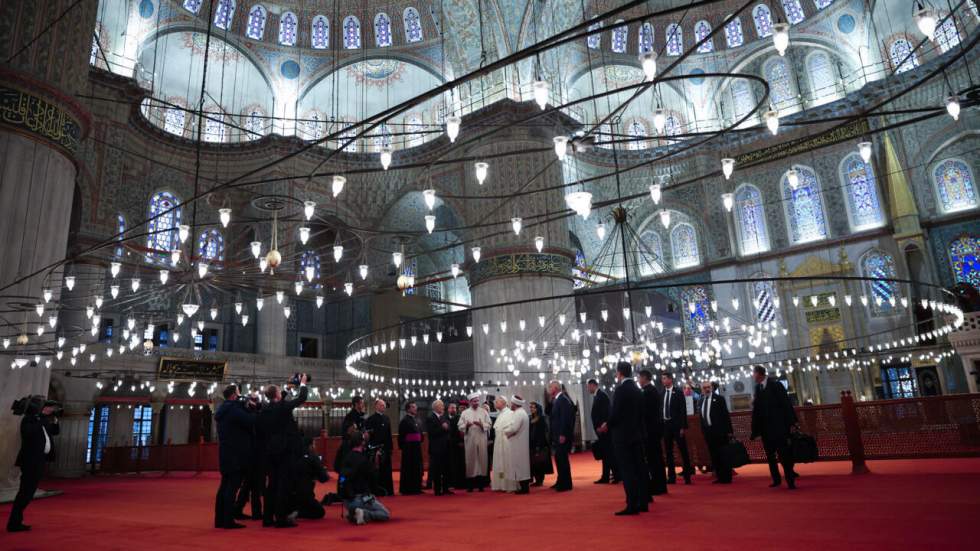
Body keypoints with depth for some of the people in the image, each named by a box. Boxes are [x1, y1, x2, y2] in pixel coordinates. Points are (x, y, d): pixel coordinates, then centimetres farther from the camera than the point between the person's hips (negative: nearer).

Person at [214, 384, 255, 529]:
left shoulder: (222, 410, 14)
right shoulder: (234, 409, -16)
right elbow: (252, 421, -20)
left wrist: (247, 405, 6)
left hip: (226, 454, 9)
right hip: (235, 455, -9)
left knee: (225, 485, 13)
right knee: (232, 486, -6)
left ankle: (219, 519, 18)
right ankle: (228, 520, -4)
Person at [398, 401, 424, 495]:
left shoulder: (417, 421, 14)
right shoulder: (404, 420, -8)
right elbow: (401, 435, -10)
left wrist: (420, 442, 11)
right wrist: (401, 446, -11)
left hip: (417, 447, 7)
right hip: (408, 447, -7)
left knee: (417, 468, 10)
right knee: (408, 468, -1)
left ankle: (416, 488, 18)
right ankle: (406, 489, 6)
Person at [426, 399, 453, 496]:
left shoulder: (445, 417, 12)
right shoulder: (430, 418, -7)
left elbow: (449, 429, 8)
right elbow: (431, 432, -17)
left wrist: (446, 427, -12)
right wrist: (442, 428, -16)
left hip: (445, 446, 6)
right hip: (436, 447, -6)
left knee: (446, 469, 9)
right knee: (436, 469, 1)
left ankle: (445, 488, 18)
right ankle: (437, 489, 10)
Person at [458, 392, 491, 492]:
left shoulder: (484, 412, 6)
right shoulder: (464, 413, 5)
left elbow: (489, 425, 2)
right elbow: (460, 426, 0)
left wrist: (481, 424, -16)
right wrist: (466, 425, -19)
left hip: (481, 440, 1)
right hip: (470, 441, -1)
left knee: (482, 460, 2)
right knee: (470, 461, 1)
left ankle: (481, 484, 10)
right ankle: (470, 485, 8)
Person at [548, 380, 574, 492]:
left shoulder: (563, 399, -15)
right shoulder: (557, 400, 16)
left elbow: (565, 418, -22)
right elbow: (549, 413, 18)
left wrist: (562, 435, -23)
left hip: (562, 435, -10)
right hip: (558, 435, 10)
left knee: (561, 458, -5)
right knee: (560, 458, 14)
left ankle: (565, 484, 2)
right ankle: (561, 482, 23)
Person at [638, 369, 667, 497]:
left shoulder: (647, 392, -14)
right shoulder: (655, 390, 14)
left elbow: (646, 411, -18)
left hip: (650, 429, -9)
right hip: (656, 427, 9)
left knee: (652, 458, -5)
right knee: (657, 457, 13)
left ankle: (656, 487, -3)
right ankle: (661, 486, 18)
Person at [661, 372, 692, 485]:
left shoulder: (678, 392, -3)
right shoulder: (661, 393, 8)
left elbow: (683, 410, -7)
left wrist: (683, 427, -13)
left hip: (676, 424, -4)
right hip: (665, 424, 4)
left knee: (683, 450, 0)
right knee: (668, 451, 7)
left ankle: (687, 476, 8)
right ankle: (671, 477, 14)